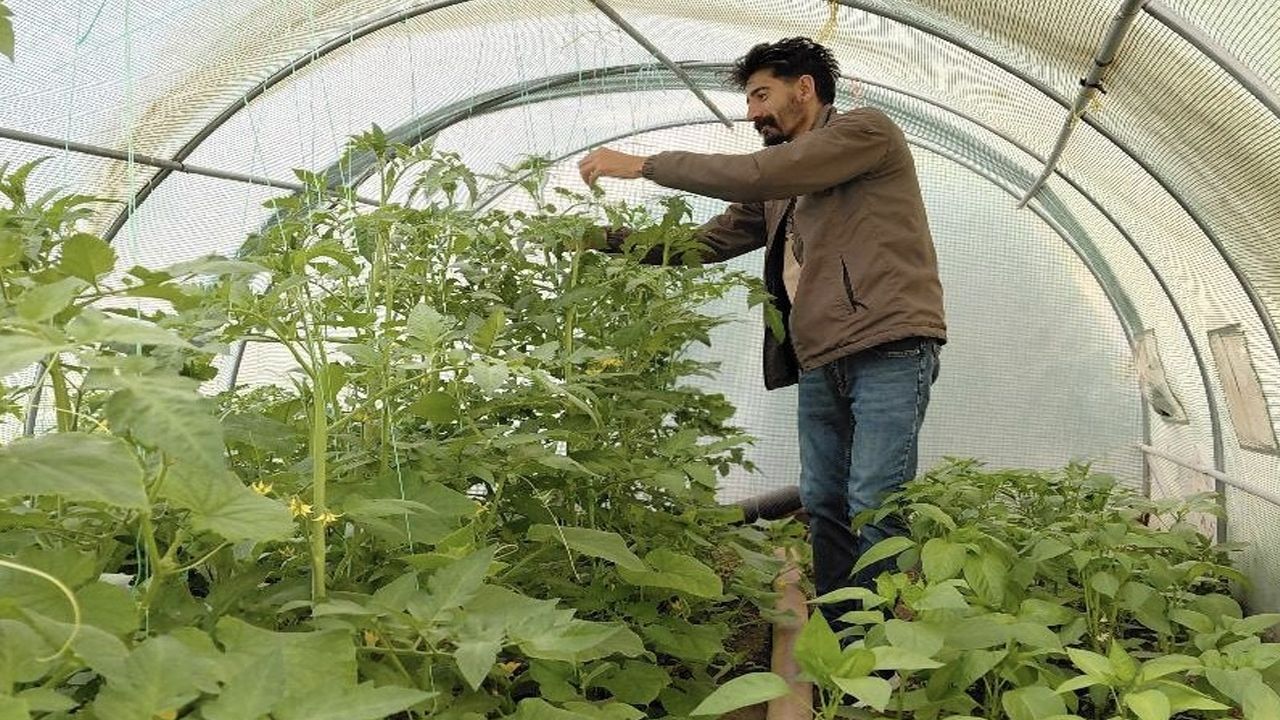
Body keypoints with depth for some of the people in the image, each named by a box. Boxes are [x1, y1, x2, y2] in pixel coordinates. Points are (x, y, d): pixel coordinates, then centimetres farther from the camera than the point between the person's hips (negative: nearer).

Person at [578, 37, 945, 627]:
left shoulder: (868, 131, 0)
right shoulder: (783, 185, 23)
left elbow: (755, 175, -14)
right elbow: (710, 240, 20)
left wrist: (643, 165, -8)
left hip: (890, 348, -7)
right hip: (820, 360, 8)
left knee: (875, 506, -10)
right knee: (824, 505, 7)